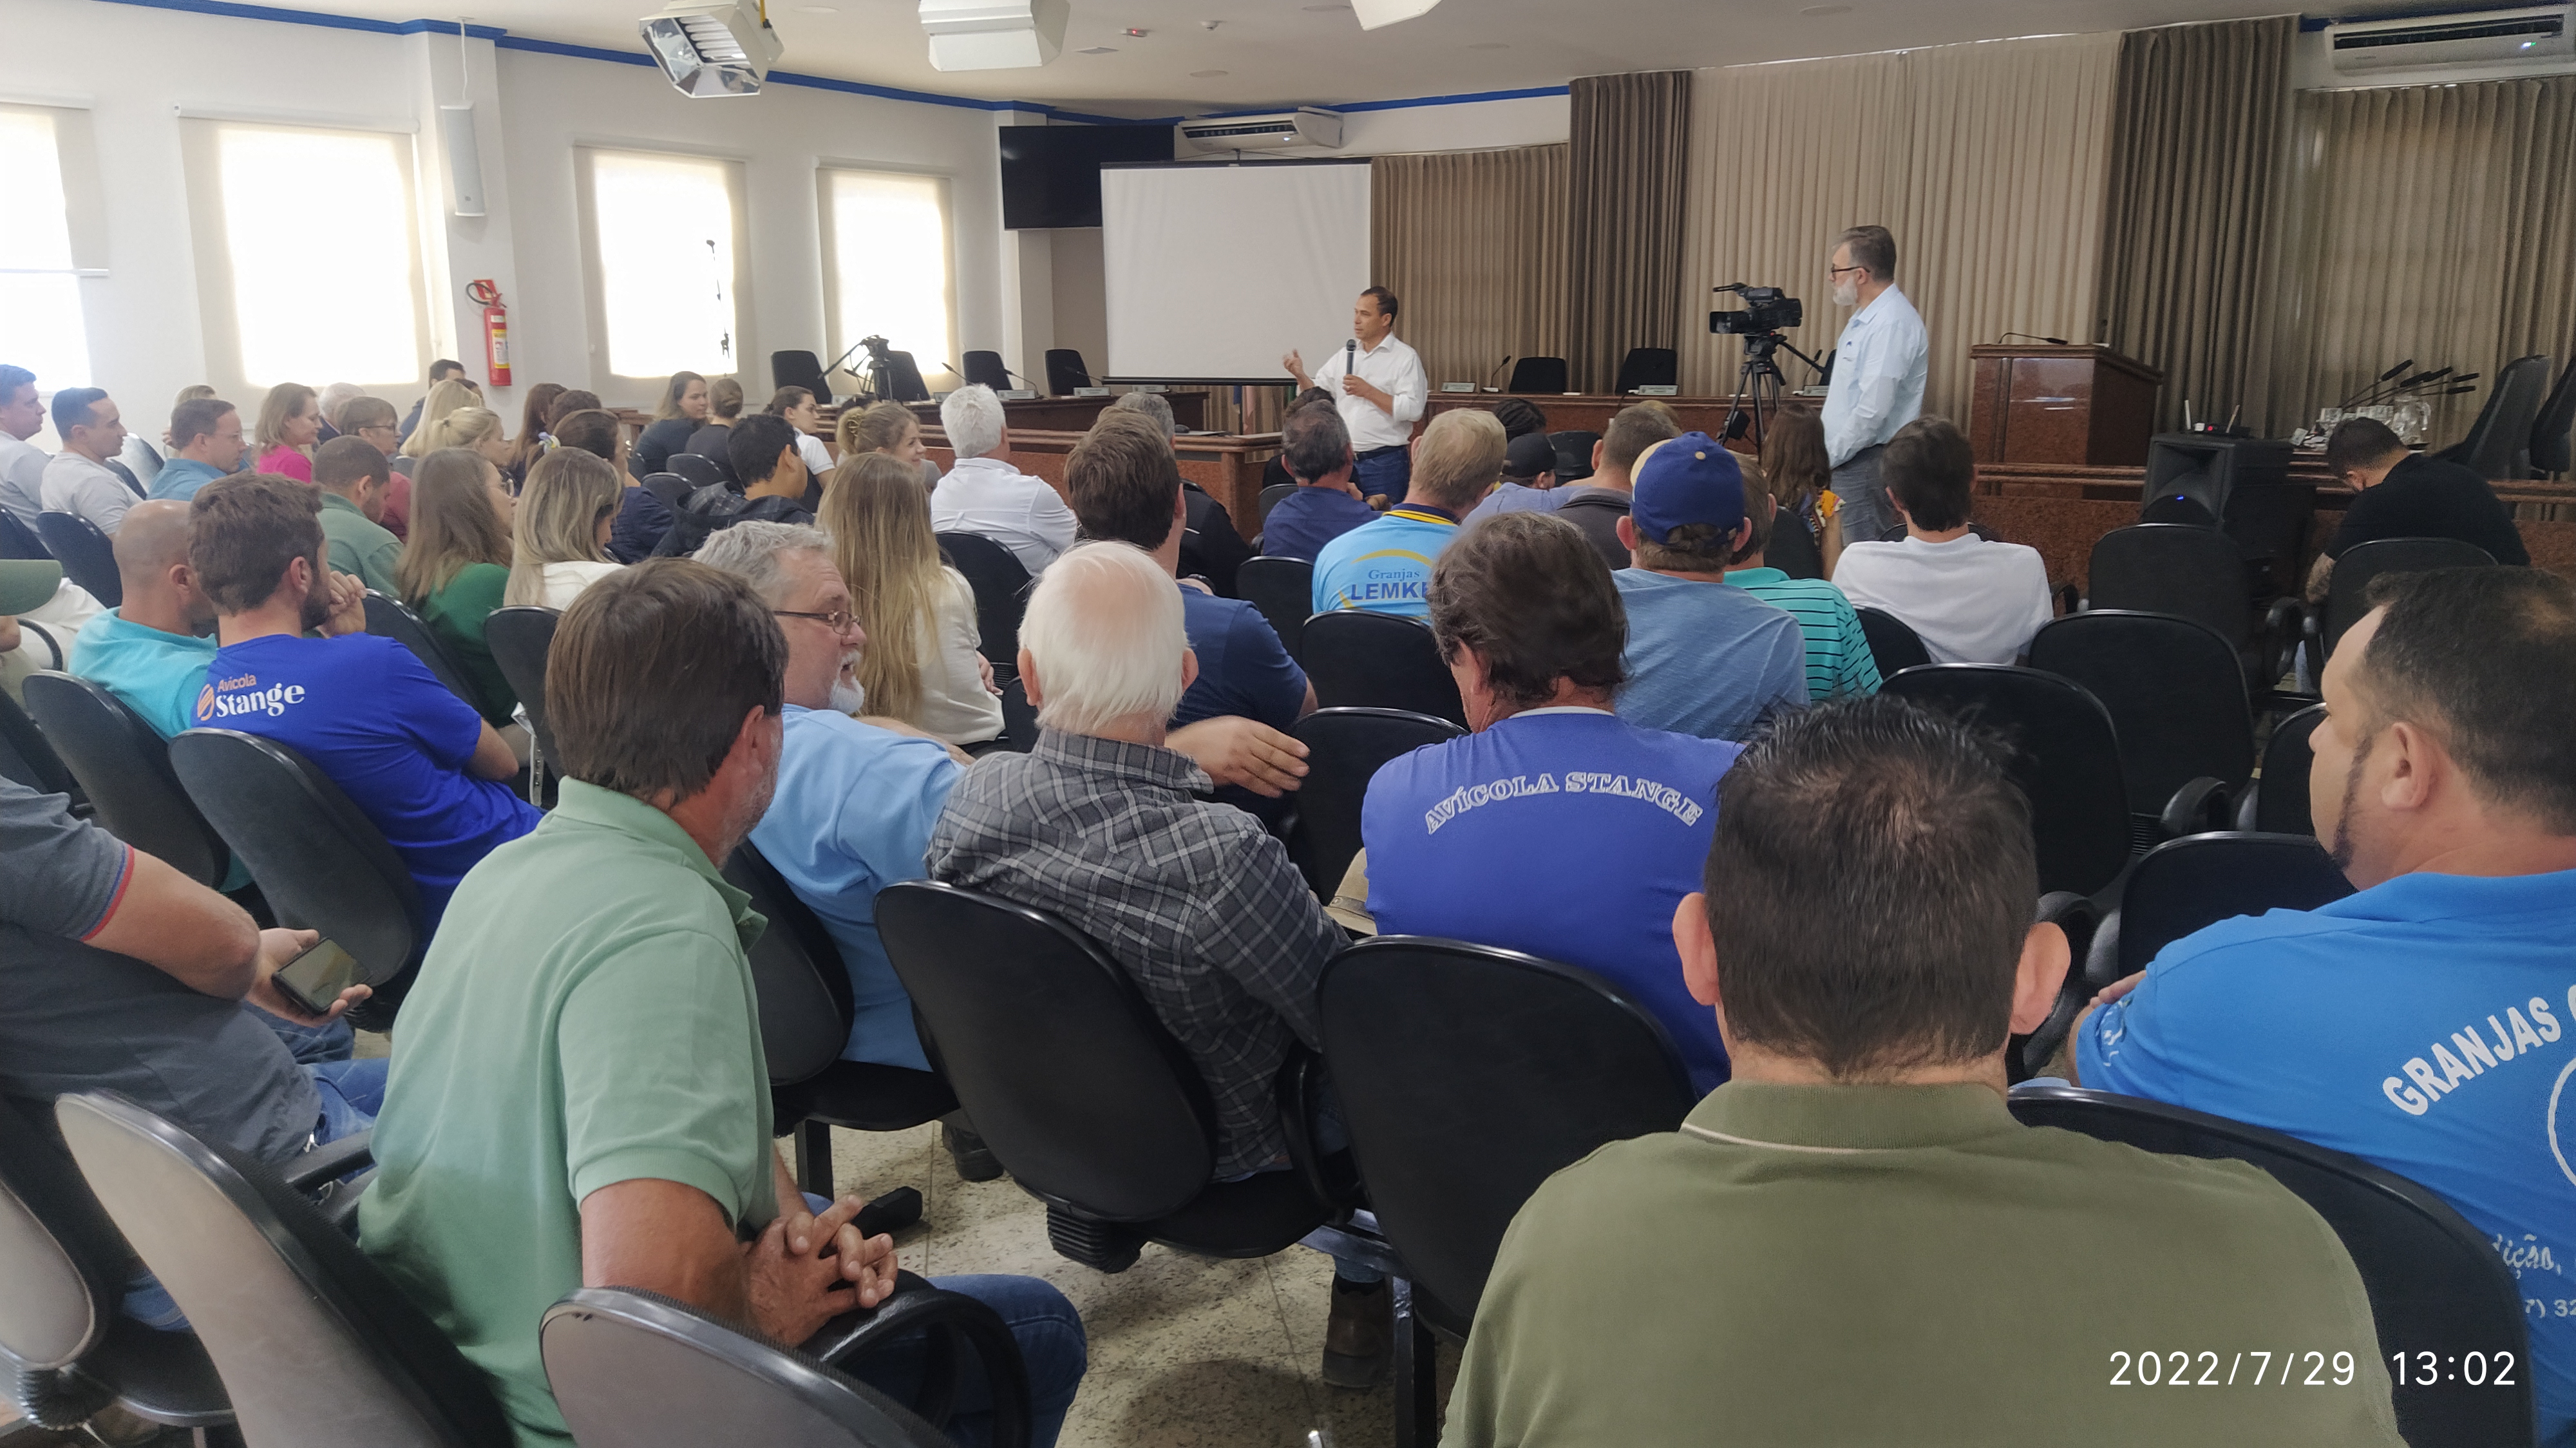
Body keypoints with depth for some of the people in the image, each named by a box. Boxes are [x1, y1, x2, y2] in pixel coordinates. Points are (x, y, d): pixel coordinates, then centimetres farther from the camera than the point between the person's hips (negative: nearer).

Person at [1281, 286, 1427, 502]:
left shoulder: (1406, 358, -5)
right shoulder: (1345, 354, 12)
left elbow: (1413, 409, -15)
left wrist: (1368, 391, -16)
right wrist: (1300, 376, -5)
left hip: (1384, 462, -5)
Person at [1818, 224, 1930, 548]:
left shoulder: (1893, 323, -16)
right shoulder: (1865, 319, 17)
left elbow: (1873, 409, -23)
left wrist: (1830, 456, -14)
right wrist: (1828, 452, 17)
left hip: (1868, 464, -10)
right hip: (1847, 460, 10)